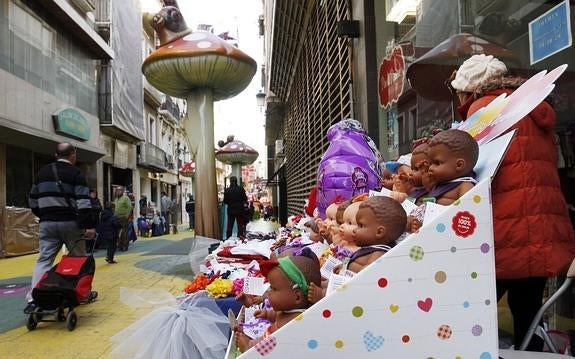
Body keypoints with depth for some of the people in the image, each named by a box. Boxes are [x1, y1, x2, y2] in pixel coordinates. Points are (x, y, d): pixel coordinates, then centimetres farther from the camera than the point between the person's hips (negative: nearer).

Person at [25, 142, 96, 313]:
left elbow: (33, 201, 17)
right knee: (79, 259, 10)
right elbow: (83, 202, -15)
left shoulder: (42, 172, 12)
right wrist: (88, 225, -14)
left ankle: (33, 299, -6)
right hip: (70, 222, -4)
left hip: (47, 223, 4)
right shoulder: (76, 173, -6)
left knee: (44, 260, 5)